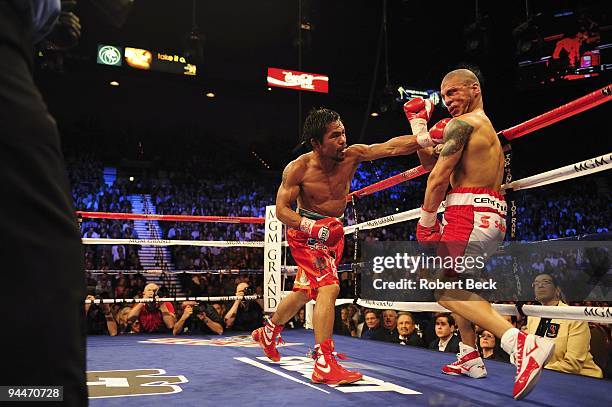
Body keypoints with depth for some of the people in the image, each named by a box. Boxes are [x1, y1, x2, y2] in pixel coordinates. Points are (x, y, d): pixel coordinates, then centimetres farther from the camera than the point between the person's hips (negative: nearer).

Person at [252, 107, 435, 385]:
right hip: (306, 230, -6)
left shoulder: (351, 155, -10)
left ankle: (267, 333, 43)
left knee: (305, 292, 18)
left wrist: (426, 139, -35)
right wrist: (312, 227, -30)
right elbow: (282, 209, -15)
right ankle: (324, 365, -19)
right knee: (329, 287, -23)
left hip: (334, 231, 6)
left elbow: (391, 147, -21)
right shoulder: (298, 169, -18)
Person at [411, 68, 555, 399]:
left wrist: (425, 222, -4)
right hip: (491, 218, 10)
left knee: (442, 285, -17)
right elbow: (431, 163, 21)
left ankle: (521, 343, -30)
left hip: (469, 214, -10)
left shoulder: (462, 123, -5)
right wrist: (418, 123, 23)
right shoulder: (486, 128, 25)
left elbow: (438, 178, -12)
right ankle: (470, 357, 26)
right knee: (453, 281, 24)